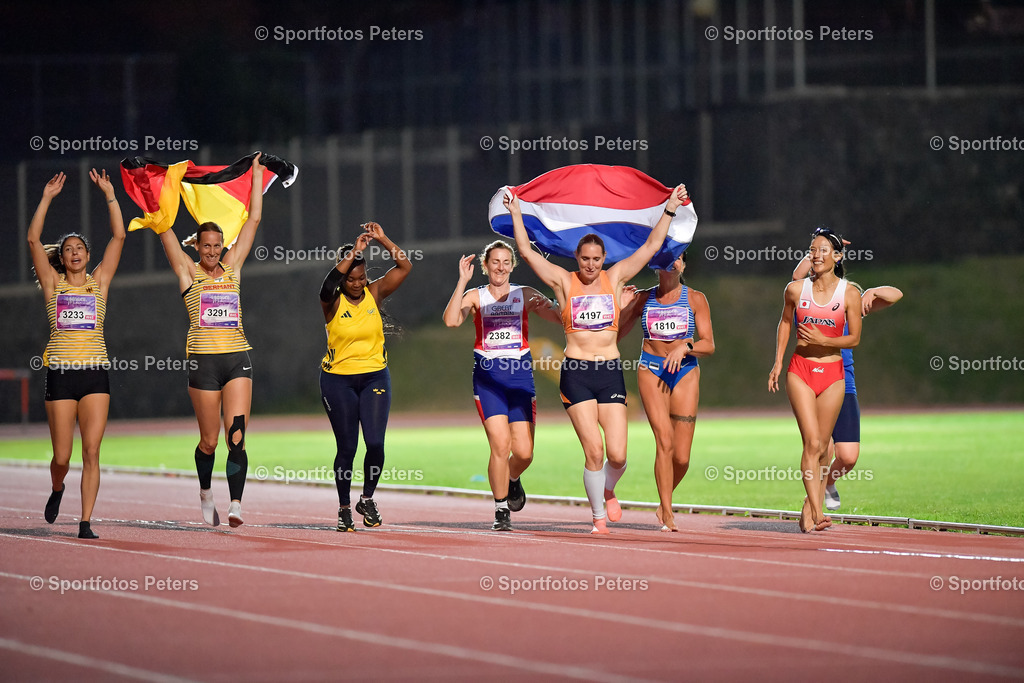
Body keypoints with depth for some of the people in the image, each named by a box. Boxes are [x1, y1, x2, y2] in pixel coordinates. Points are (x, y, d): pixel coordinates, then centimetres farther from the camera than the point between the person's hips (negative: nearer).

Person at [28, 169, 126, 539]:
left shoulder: (99, 281, 10)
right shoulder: (53, 283, 7)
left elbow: (119, 236, 4)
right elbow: (33, 240, -2)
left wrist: (110, 194, 0)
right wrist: (47, 198, -4)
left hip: (95, 373, 1)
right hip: (61, 373, -1)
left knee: (91, 452, -8)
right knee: (62, 456, 1)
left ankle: (86, 522, -6)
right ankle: (57, 489, 35)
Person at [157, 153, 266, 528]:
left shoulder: (231, 268, 11)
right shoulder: (188, 272, 5)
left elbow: (254, 219, 13)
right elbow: (164, 227, -1)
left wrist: (257, 175, 13)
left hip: (238, 358, 2)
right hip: (203, 359, -2)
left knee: (237, 435, -13)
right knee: (209, 441, 6)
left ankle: (235, 505, -19)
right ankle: (206, 492, 32)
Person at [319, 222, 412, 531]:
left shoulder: (374, 293, -1)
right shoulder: (334, 302, -8)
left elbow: (404, 267, -9)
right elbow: (328, 286, -33)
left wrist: (383, 240, -18)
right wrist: (353, 254, -34)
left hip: (375, 377, 2)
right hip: (338, 380, -2)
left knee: (375, 442, -9)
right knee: (346, 447, 0)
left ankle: (367, 499, 13)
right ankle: (344, 508, 16)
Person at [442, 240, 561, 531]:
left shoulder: (525, 295, 10)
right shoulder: (475, 296, 6)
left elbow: (562, 318, 1)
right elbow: (451, 321, -13)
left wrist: (550, 305, -19)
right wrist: (462, 282, -15)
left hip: (520, 373, 2)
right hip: (488, 375, -2)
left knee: (523, 452, -4)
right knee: (500, 443, -16)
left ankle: (512, 479, 33)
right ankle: (501, 510, -1)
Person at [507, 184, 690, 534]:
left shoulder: (614, 278, 8)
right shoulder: (564, 282, 3)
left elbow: (651, 246, 8)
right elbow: (526, 251, 0)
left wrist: (670, 210, 6)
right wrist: (516, 214, -3)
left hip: (610, 373, 2)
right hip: (575, 374, -2)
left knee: (617, 455, -7)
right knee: (594, 451, -11)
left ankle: (607, 491, 28)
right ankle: (599, 518, 6)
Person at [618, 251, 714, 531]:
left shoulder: (695, 299, 5)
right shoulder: (642, 299, 8)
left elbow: (708, 345, 2)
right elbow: (615, 333, 10)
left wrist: (685, 347, -17)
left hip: (685, 372, 0)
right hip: (651, 370, 0)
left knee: (681, 457, -5)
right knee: (664, 441, -18)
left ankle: (664, 503, 22)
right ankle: (667, 513, -13)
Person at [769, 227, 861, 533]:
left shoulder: (849, 294, -3)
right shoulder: (796, 289, 1)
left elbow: (854, 338, 1)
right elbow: (785, 323, 17)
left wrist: (823, 340, -15)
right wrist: (778, 362, 12)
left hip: (832, 373, 1)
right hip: (800, 370, -1)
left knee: (822, 446, 5)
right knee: (812, 441, -13)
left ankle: (808, 510, 19)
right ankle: (817, 512, -19)